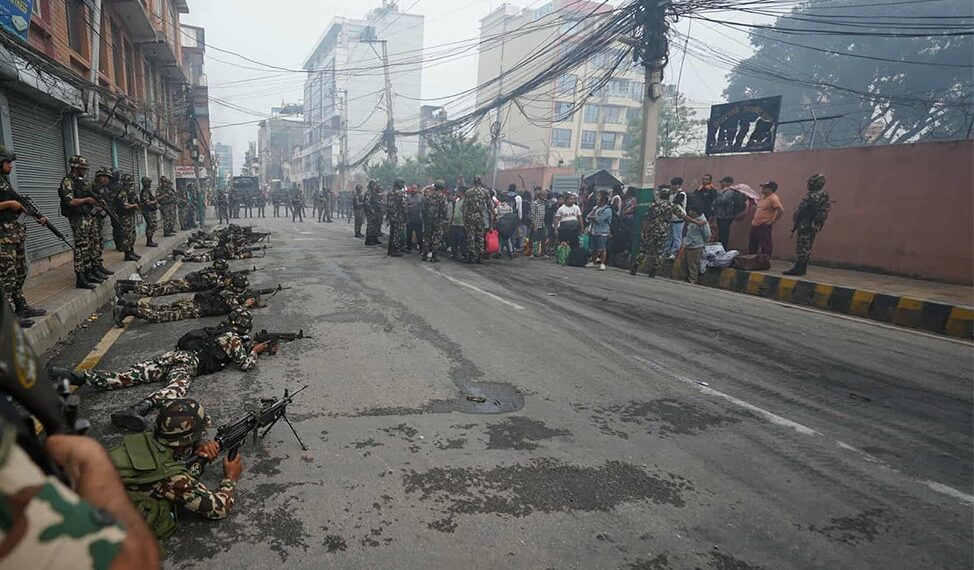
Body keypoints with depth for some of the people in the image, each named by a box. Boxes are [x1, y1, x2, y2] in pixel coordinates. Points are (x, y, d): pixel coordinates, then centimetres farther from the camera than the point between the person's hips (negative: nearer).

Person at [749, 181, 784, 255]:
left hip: (764, 226, -10)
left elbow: (781, 210, -24)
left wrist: (772, 221, -17)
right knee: (752, 246, 17)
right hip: (755, 224, 10)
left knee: (765, 247, -2)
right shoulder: (763, 196, 12)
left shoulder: (773, 198, -15)